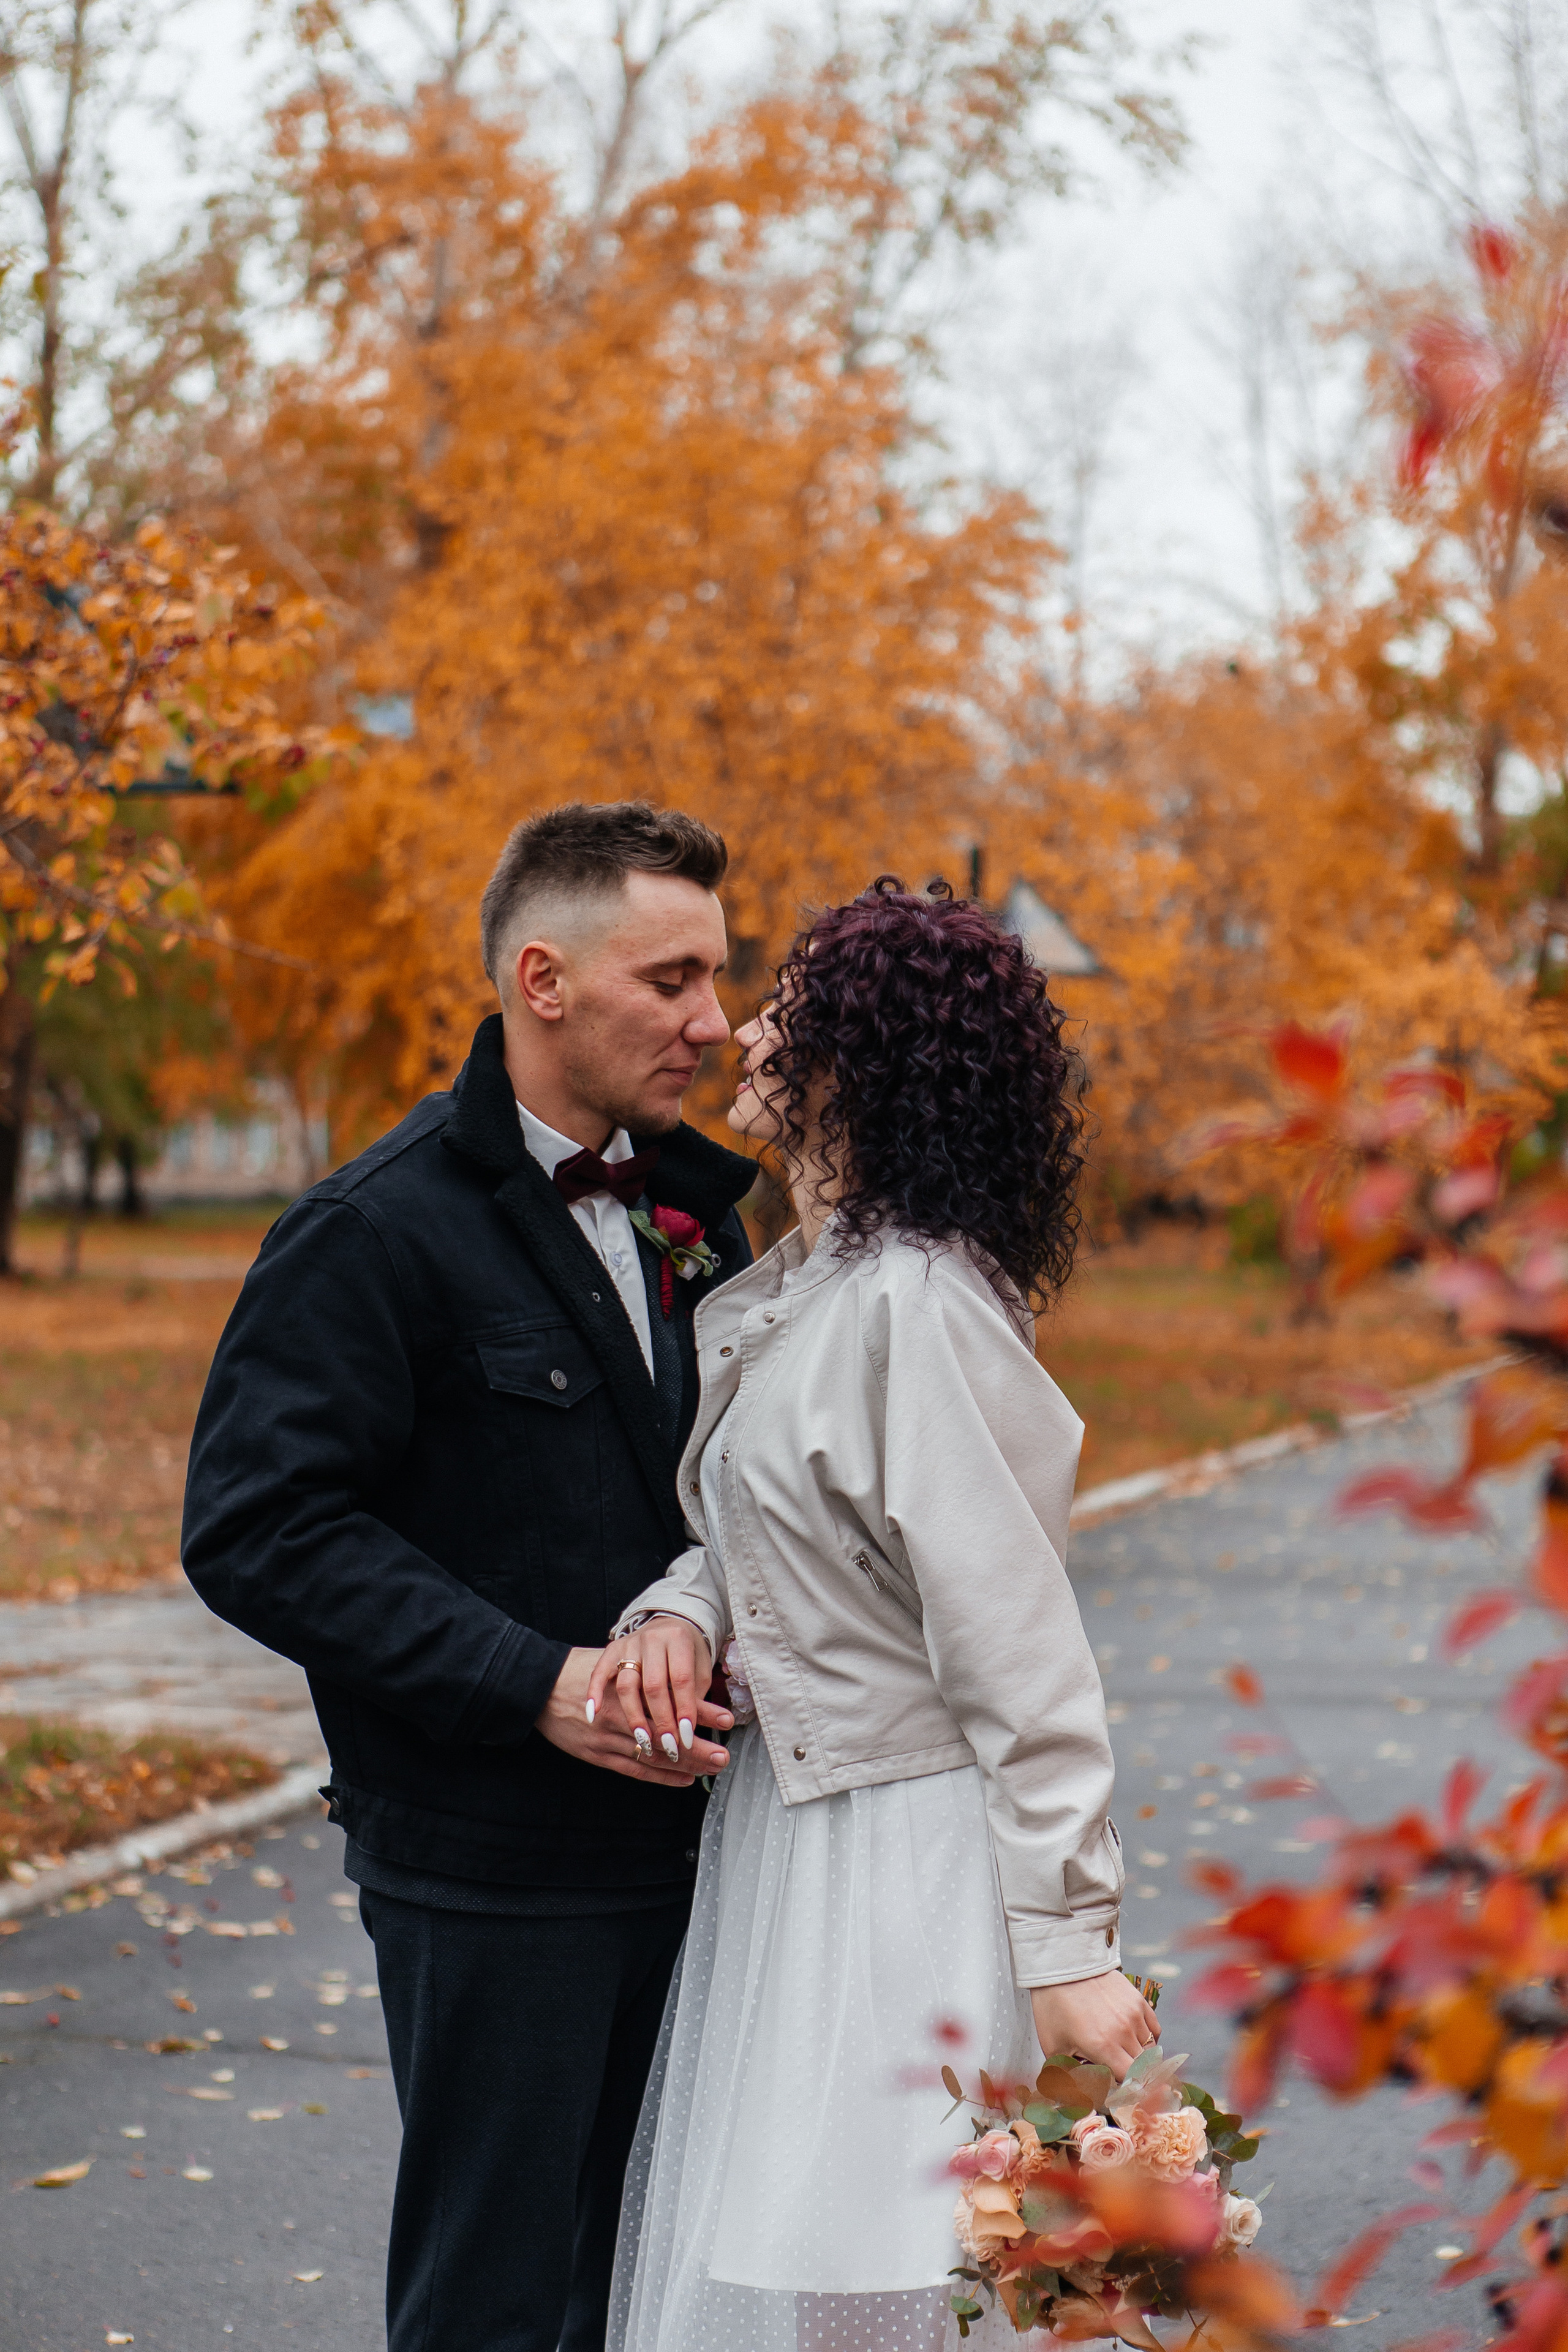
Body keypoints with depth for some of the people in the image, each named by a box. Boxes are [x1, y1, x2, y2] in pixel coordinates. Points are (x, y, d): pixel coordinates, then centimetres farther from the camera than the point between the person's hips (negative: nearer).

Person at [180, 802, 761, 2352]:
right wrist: (535, 1684, -22)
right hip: (491, 1871, -7)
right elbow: (255, 1531, -17)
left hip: (681, 1839, 7)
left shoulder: (690, 1209, 11)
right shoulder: (378, 1234, -12)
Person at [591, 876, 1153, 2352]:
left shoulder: (916, 1306, -20)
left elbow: (1019, 1650, -21)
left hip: (908, 1859, -9)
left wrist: (1068, 1947, -21)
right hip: (784, 1825, 9)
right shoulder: (788, 1291, 9)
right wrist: (678, 1610, -7)